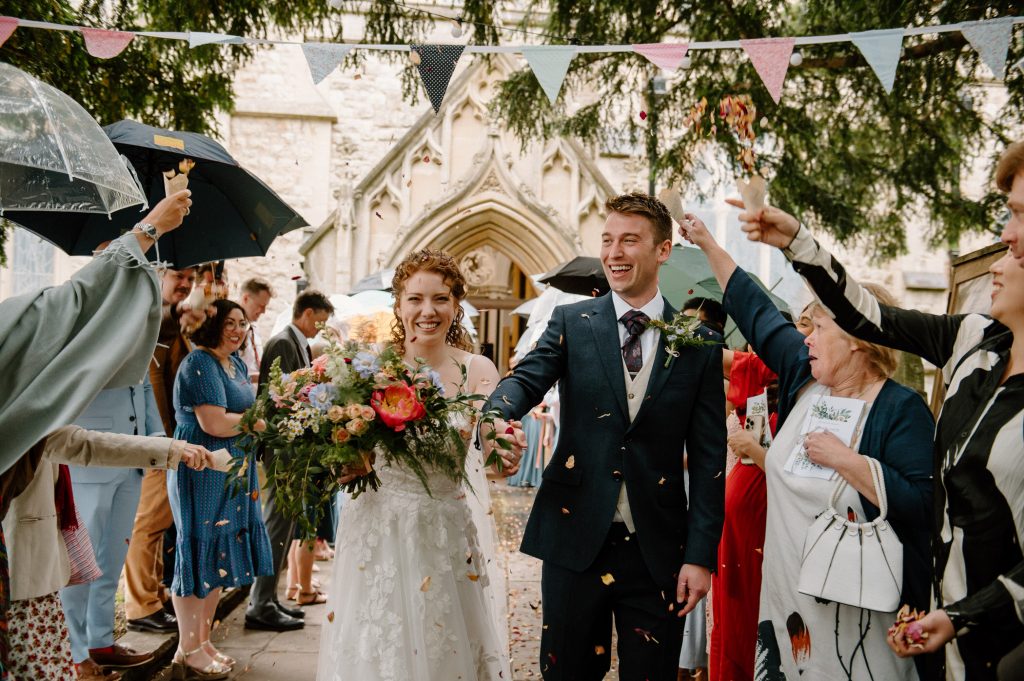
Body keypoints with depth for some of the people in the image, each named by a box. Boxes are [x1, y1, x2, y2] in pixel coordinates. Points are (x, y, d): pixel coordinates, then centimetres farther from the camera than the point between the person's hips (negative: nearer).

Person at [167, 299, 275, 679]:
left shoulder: (237, 364, 14)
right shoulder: (200, 363, -14)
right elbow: (213, 423, -24)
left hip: (233, 472, 9)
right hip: (203, 472, -9)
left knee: (221, 553, 13)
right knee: (202, 551, -1)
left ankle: (202, 641, 24)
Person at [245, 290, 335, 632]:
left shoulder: (299, 345, 15)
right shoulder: (283, 344, -14)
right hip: (283, 447, -10)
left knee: (285, 524, 15)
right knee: (278, 524, -5)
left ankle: (268, 599, 24)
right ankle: (260, 606, 1)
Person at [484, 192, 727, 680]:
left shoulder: (699, 343, 2)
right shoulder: (571, 323, 3)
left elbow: (708, 457, 1)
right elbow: (527, 380, -14)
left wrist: (701, 555, -4)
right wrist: (495, 416, -38)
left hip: (658, 548, 0)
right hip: (575, 537, 0)